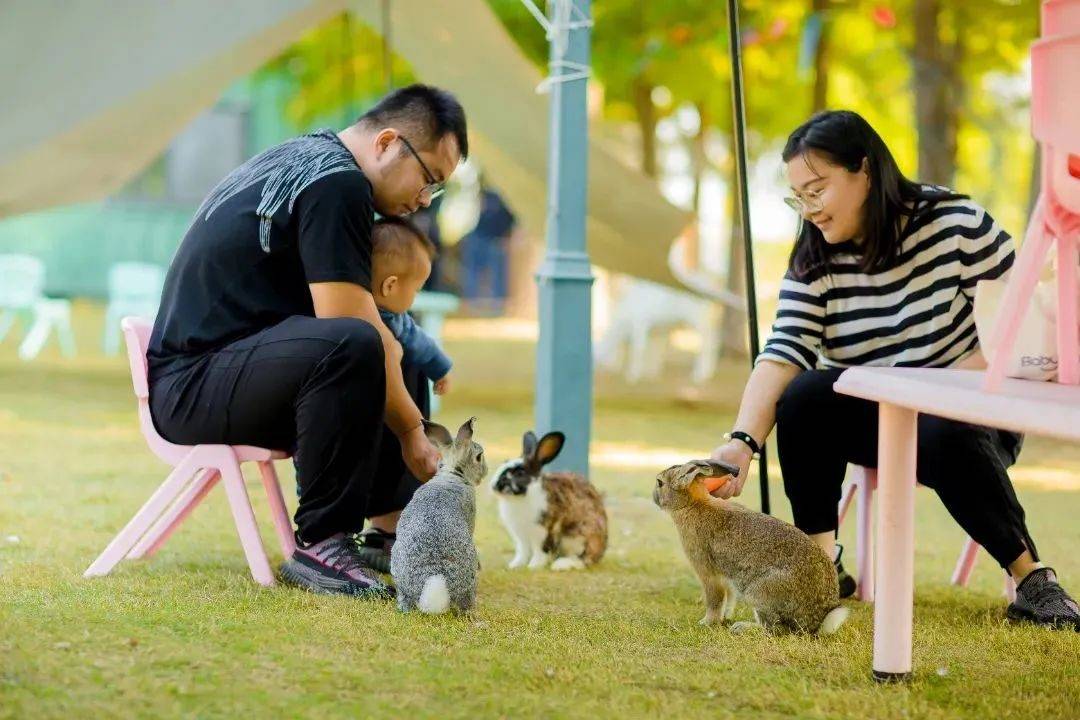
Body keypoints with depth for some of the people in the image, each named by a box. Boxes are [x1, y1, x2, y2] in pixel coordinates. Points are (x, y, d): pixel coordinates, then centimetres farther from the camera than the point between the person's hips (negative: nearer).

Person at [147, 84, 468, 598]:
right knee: (351, 348, -36)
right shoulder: (335, 184, -16)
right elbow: (348, 328, -21)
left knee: (402, 364, 22)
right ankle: (320, 545, -26)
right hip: (193, 385, -11)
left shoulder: (306, 158, 16)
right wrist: (412, 432, -11)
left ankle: (393, 529, 12)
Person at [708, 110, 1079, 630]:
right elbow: (782, 354, -19)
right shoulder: (813, 264, -4)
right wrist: (742, 441, -35)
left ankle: (1032, 577, -21)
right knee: (803, 396, -27)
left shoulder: (954, 225, -13)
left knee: (948, 438, -38)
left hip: (962, 415, -3)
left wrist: (973, 369, -24)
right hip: (870, 422, 3)